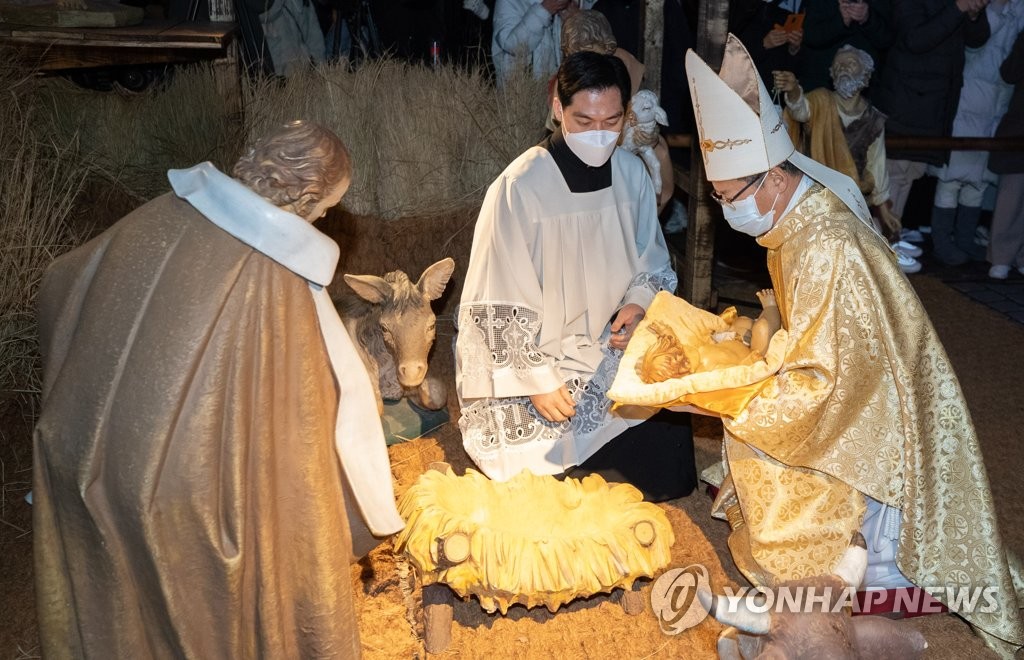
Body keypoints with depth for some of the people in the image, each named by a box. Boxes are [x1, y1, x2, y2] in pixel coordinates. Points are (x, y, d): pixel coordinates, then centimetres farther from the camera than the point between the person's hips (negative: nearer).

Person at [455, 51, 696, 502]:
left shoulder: (632, 173, -2)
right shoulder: (520, 187, -18)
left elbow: (654, 263, 13)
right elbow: (500, 304, -13)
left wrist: (639, 303, -8)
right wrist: (538, 380, -13)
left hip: (619, 355, 5)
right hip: (541, 362, -5)